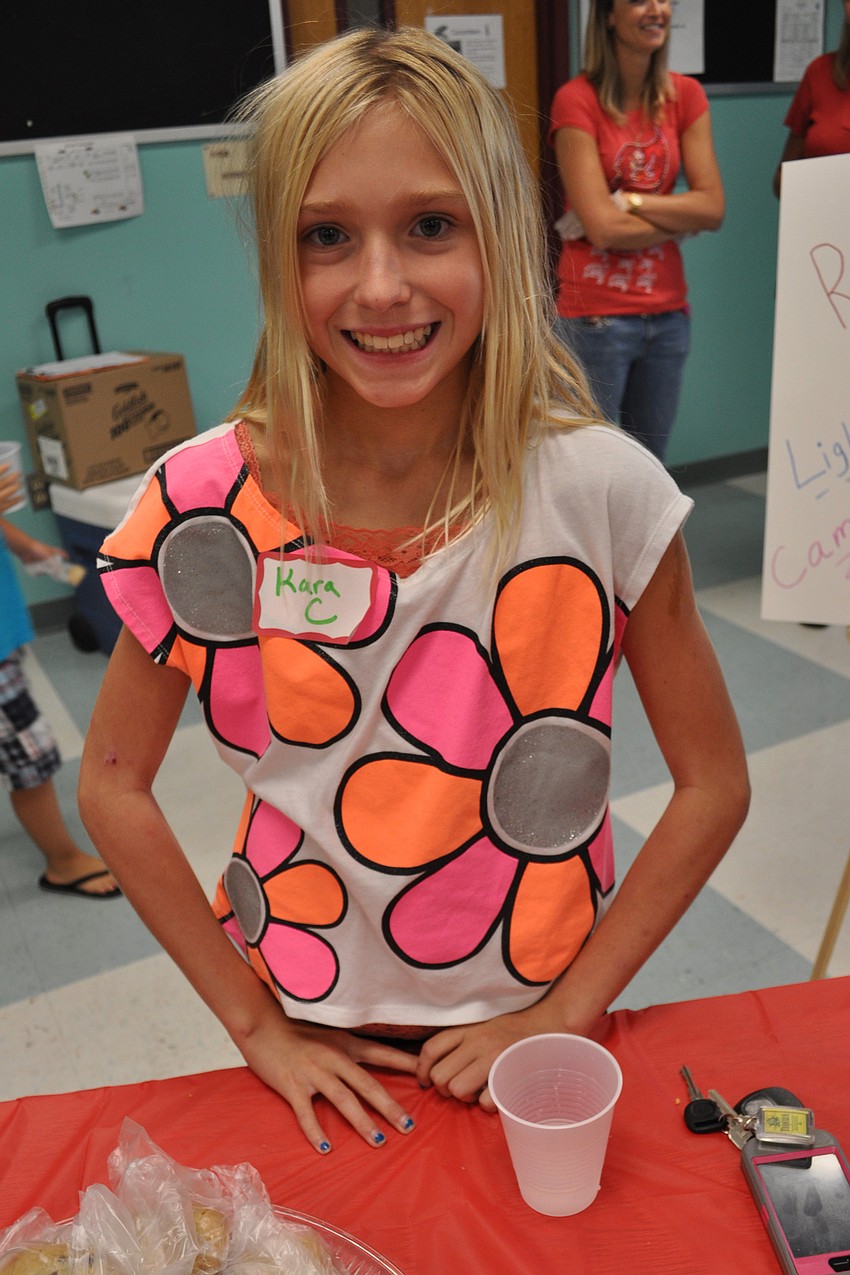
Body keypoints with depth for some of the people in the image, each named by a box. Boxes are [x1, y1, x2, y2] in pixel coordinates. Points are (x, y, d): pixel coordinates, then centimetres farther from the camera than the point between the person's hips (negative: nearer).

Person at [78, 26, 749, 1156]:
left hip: (531, 1039, 0)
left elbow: (713, 784, -10)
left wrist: (564, 1013, -10)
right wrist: (255, 1024, -7)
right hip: (317, 1059, 1)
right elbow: (113, 786, -7)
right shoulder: (208, 504, -18)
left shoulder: (604, 490, -19)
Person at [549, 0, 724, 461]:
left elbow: (713, 207, -2)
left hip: (668, 310, 5)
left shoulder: (686, 95, 8)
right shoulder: (577, 100, -7)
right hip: (596, 314, -5)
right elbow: (603, 228, -15)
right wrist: (679, 220, -2)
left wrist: (628, 202, -12)